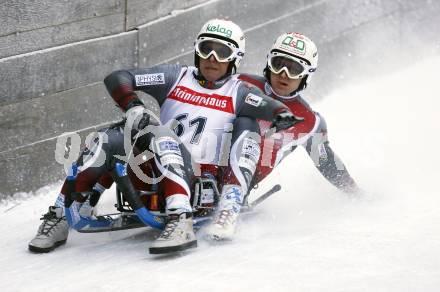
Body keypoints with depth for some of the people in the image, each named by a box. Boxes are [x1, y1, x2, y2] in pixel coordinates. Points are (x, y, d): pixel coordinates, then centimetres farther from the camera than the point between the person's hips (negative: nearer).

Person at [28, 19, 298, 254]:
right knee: (108, 142, -21)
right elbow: (117, 79, 9)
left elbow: (270, 106, -8)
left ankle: (181, 222, -51)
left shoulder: (239, 92, 10)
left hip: (200, 178, -3)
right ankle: (60, 218, -16)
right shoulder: (177, 77, 15)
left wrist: (282, 115, -32)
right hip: (154, 171, 4)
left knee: (161, 137, -33)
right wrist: (133, 107, -10)